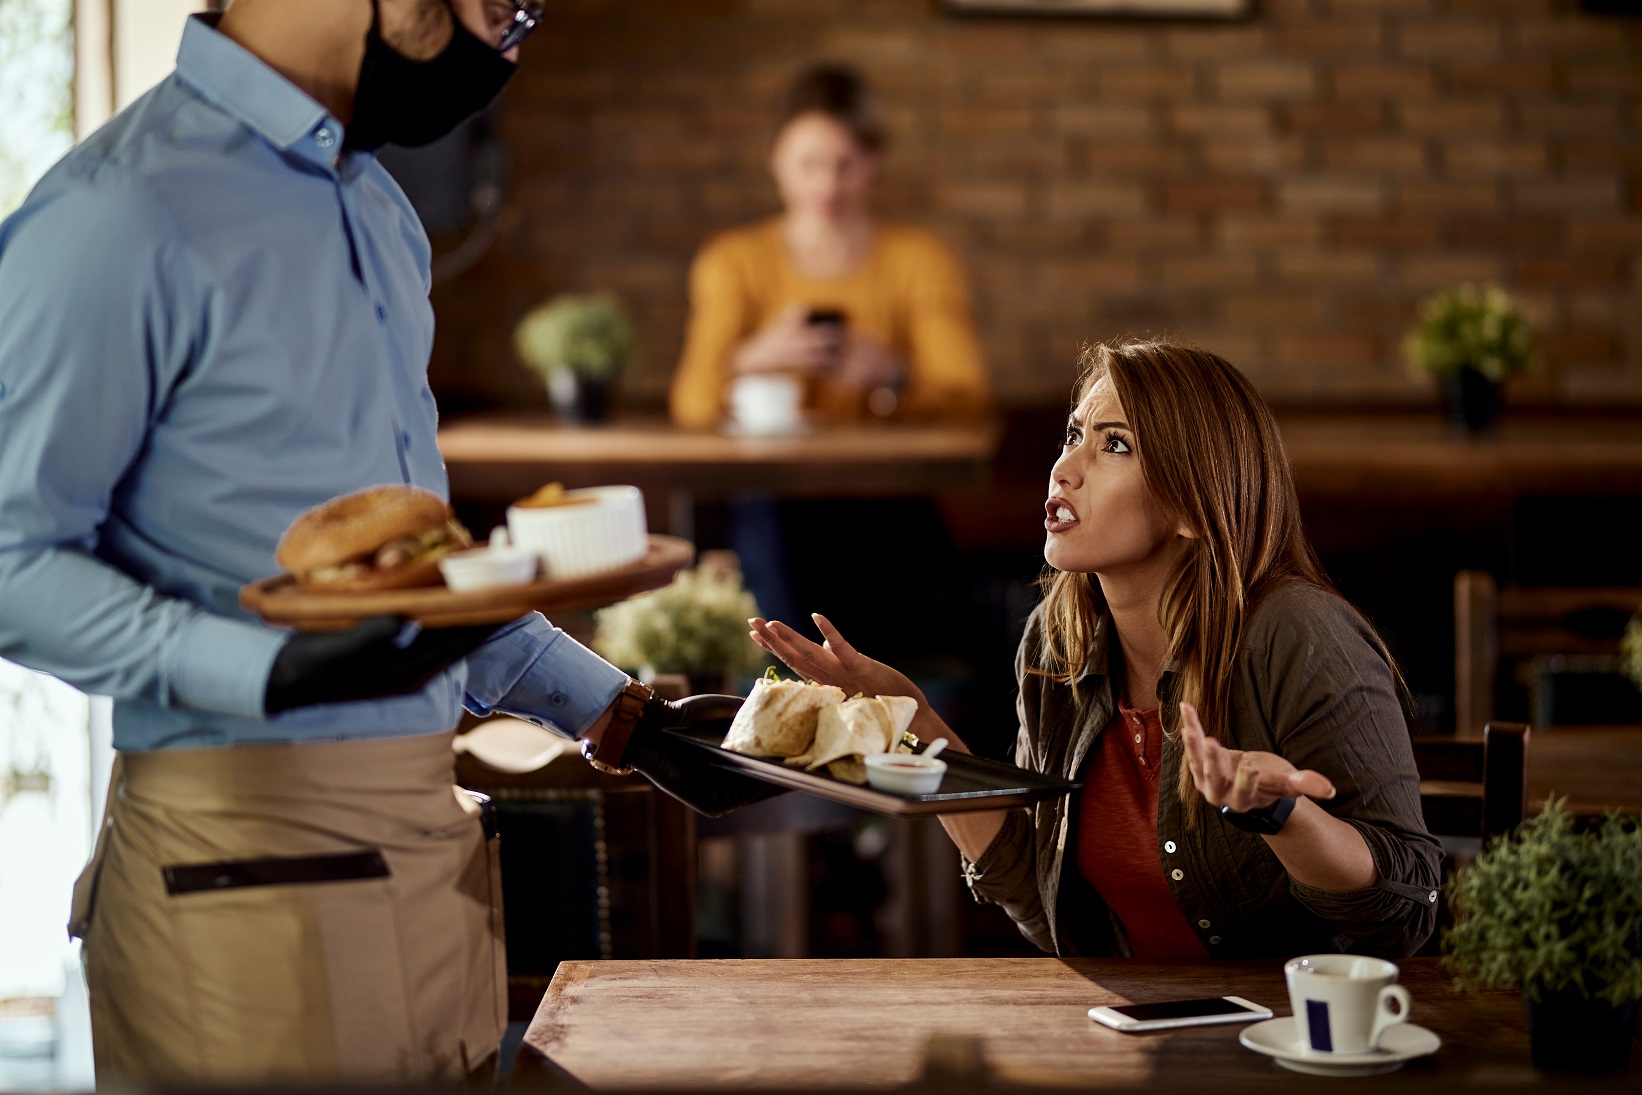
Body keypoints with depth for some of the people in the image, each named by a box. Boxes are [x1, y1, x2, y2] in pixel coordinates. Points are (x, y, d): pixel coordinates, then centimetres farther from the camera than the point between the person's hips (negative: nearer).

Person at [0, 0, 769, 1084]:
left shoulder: (379, 210, 16)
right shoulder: (119, 214, -13)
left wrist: (614, 709, 19)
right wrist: (272, 671, -28)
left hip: (429, 824, 8)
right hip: (251, 856, -8)